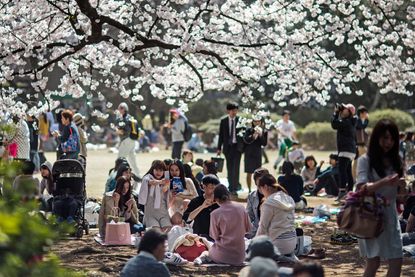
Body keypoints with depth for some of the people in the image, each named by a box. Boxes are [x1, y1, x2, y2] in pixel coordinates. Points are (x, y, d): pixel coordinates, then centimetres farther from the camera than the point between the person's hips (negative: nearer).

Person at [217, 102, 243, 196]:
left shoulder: (240, 120, 0)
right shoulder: (223, 121, 4)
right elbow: (221, 135, 7)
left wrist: (243, 146, -7)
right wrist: (219, 148, 4)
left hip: (237, 147, -2)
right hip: (228, 147, 2)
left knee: (236, 168, -8)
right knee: (229, 168, 7)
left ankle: (235, 189, -8)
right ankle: (231, 187, 15)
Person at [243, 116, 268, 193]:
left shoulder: (264, 132, 3)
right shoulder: (249, 130, -2)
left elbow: (264, 143, -3)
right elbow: (246, 140, -15)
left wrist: (261, 135, -16)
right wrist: (254, 135, -26)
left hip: (258, 154, 1)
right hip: (249, 154, -1)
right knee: (249, 173, 2)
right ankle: (249, 190, 8)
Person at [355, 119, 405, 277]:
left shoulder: (395, 161, 10)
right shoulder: (365, 160, -5)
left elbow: (399, 191, 14)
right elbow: (362, 188, -17)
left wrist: (401, 185, -10)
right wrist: (385, 182, -33)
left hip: (390, 215, 5)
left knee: (396, 262, -1)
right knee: (373, 262, -4)